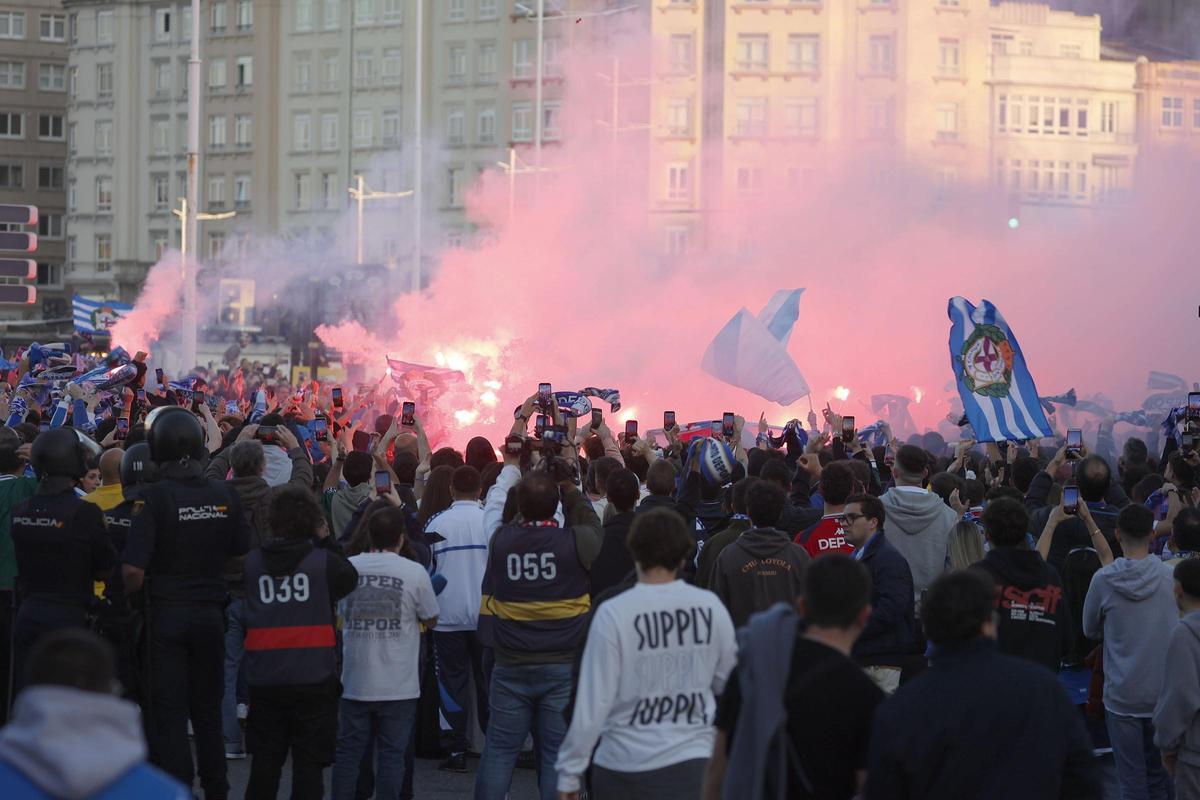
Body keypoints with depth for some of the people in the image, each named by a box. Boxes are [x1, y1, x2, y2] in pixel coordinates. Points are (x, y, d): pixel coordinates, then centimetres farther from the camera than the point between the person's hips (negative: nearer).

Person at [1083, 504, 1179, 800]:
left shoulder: (1103, 580, -11)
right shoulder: (1171, 576, -7)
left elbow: (1090, 630, 4)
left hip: (1123, 695, -2)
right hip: (1165, 694, 2)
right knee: (1160, 775, 15)